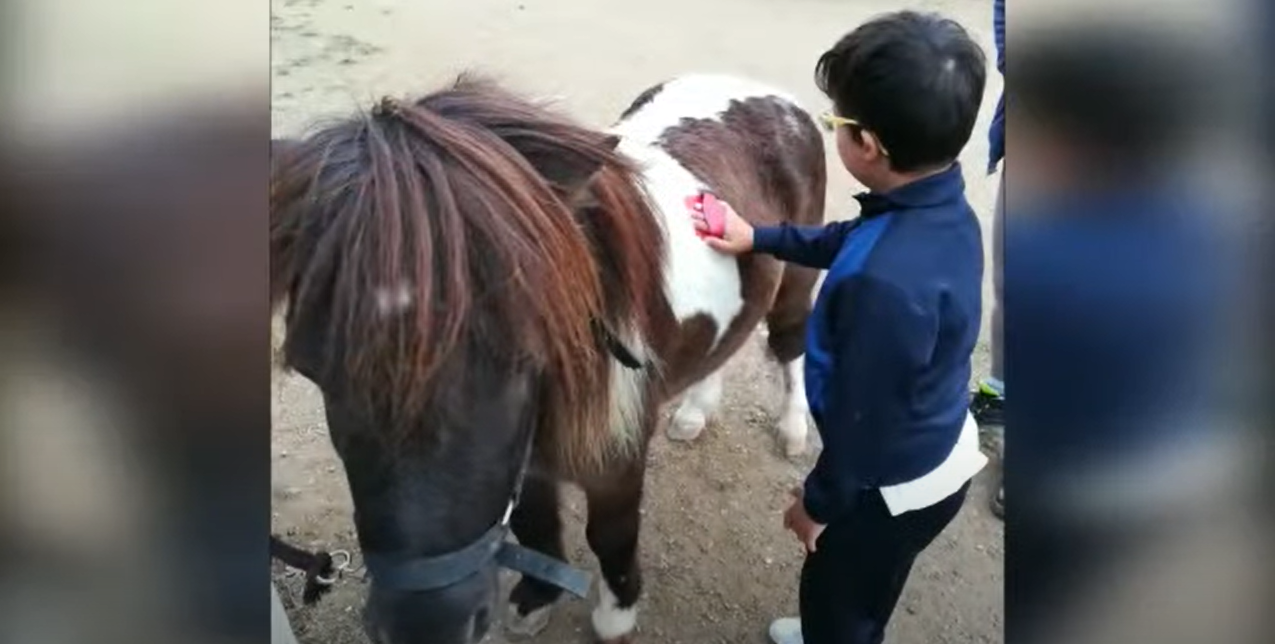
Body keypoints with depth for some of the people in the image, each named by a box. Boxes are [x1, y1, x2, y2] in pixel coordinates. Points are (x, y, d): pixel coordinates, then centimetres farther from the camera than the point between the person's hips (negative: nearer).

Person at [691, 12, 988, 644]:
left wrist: (818, 501, -12)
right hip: (940, 450, 8)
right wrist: (759, 238, 16)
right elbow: (844, 242, 12)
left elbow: (863, 418, -28)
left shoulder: (888, 284, -40)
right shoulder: (943, 211, -10)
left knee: (836, 588, 20)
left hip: (897, 481, -8)